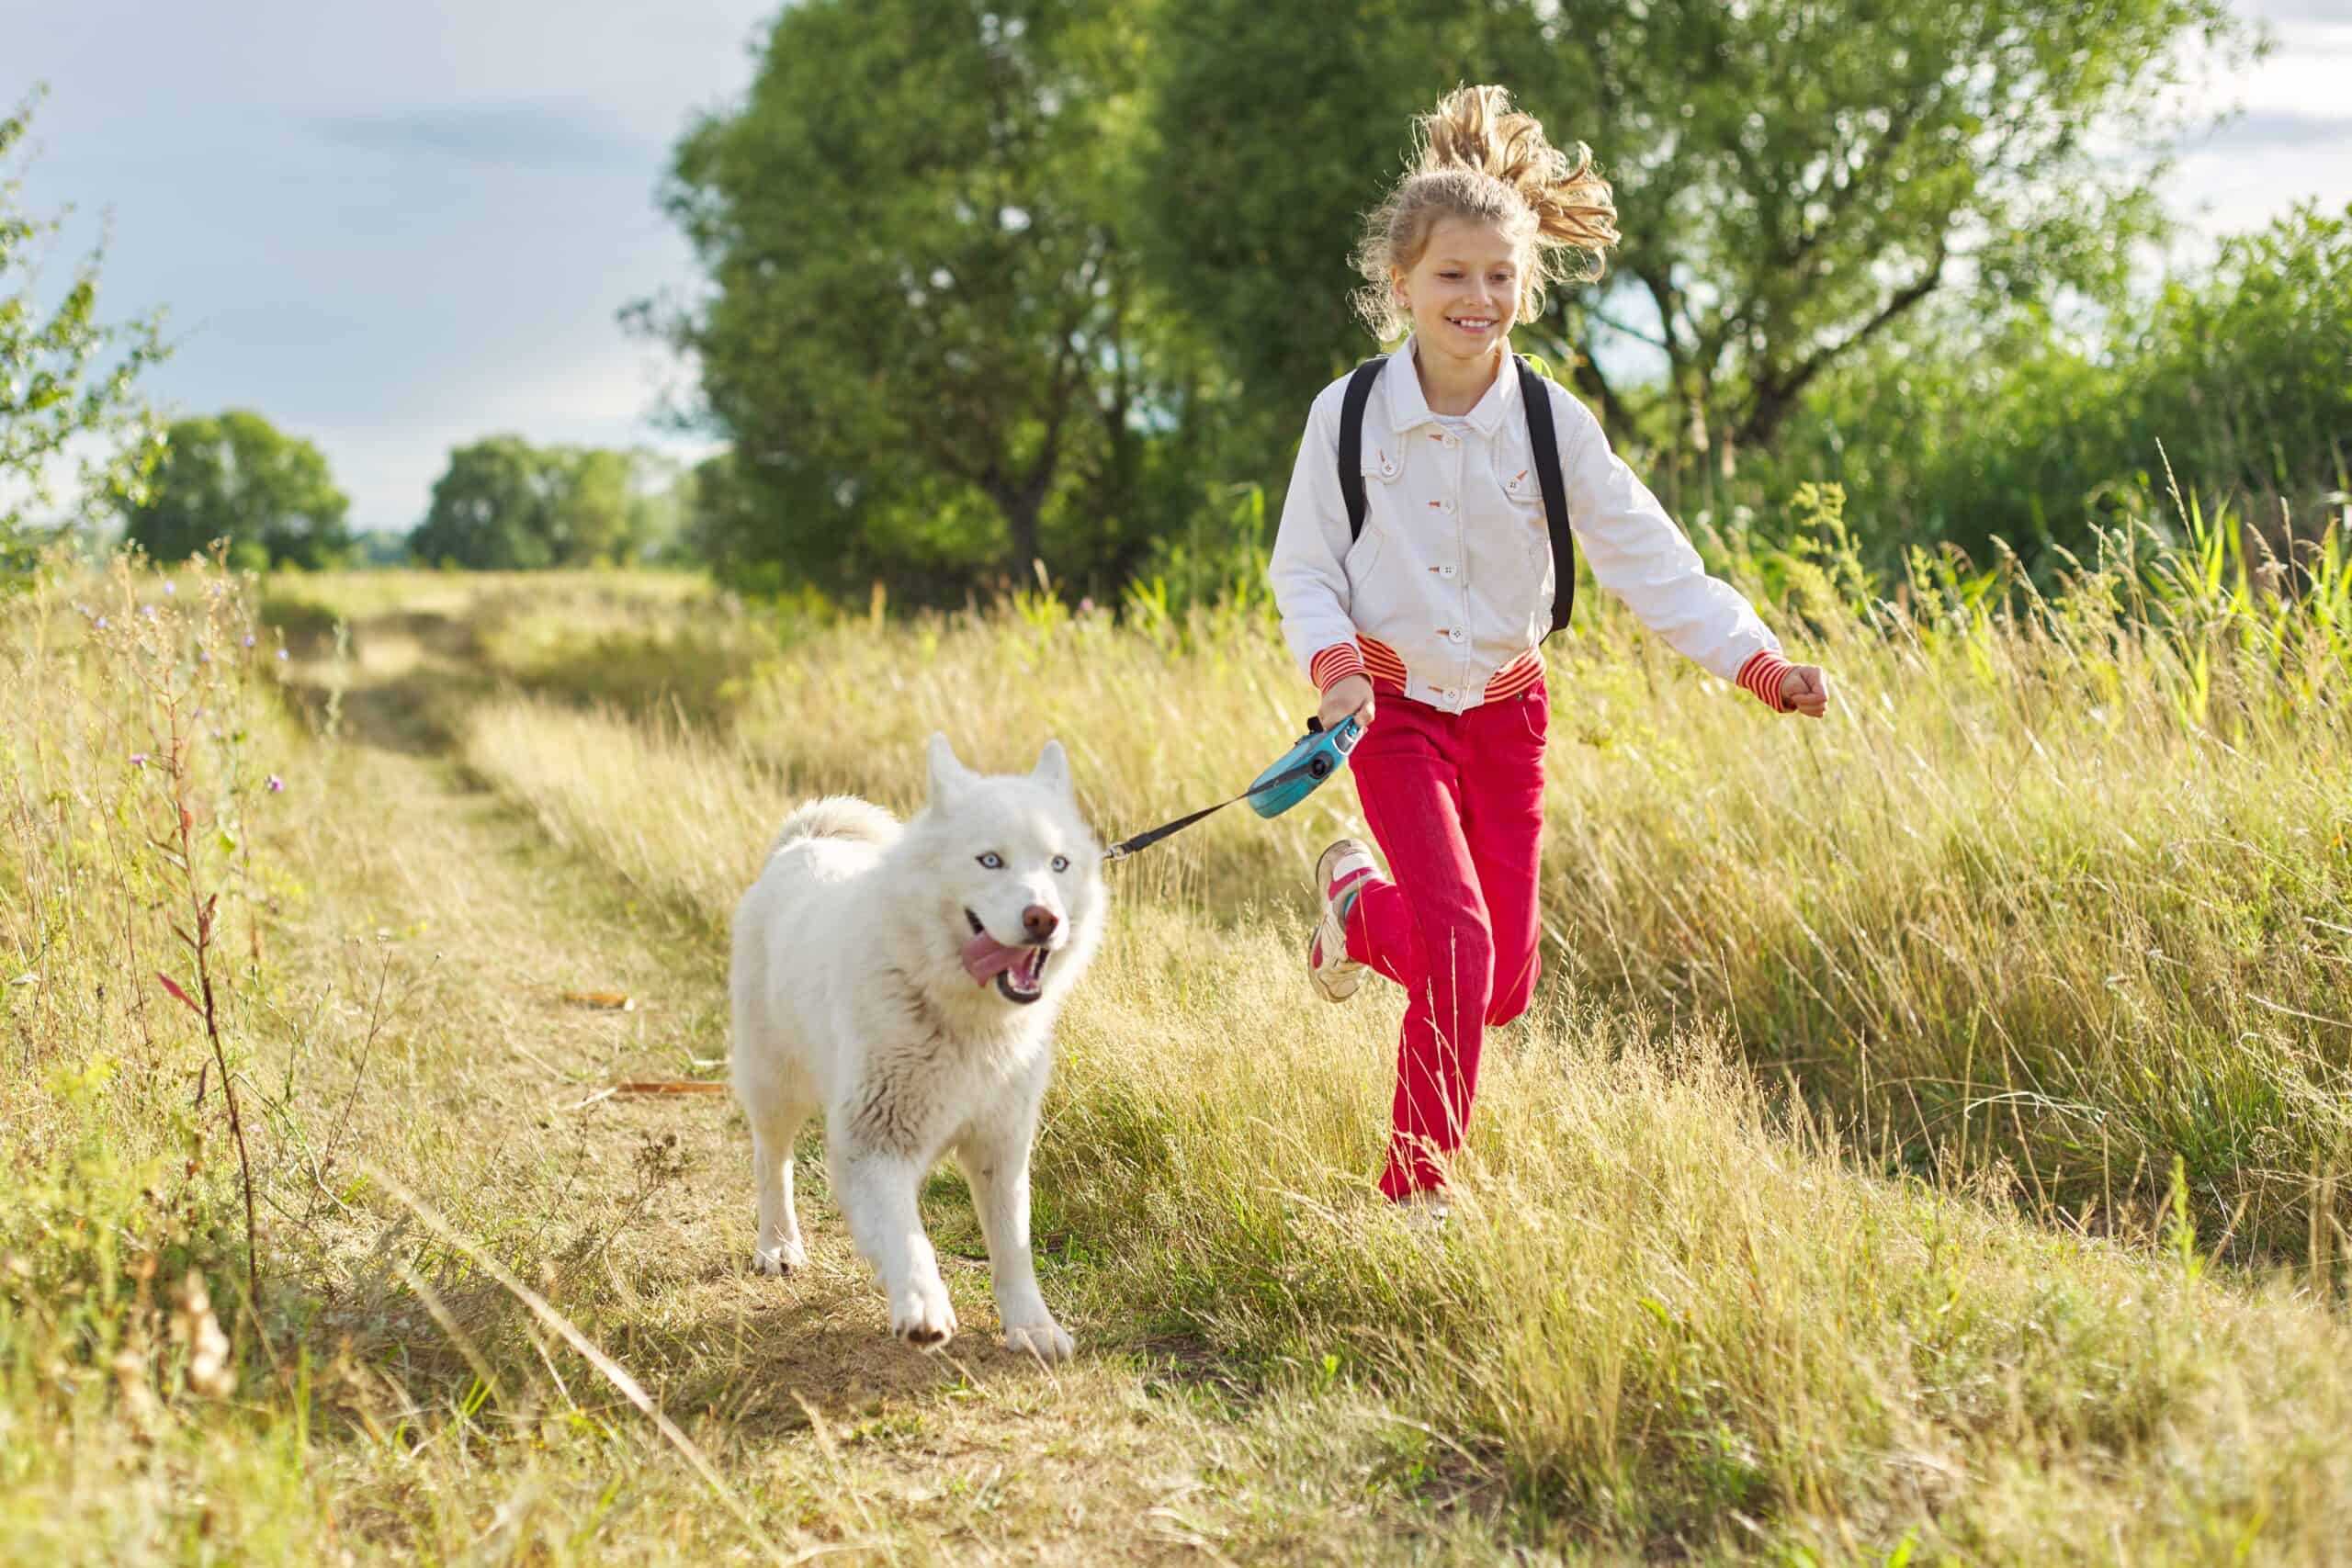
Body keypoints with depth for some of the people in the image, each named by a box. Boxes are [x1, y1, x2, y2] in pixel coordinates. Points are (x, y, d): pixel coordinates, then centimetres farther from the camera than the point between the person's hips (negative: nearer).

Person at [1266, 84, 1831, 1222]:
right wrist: (1336, 669, -21)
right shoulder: (1348, 416, -11)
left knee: (1505, 985, 5)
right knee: (1460, 941, -19)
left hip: (1504, 711, 3)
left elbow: (1651, 562, -9)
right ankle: (1416, 1187, -2)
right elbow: (1302, 569, -3)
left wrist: (1763, 664, -20)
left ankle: (1362, 903, 37)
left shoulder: (1553, 424, -8)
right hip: (1393, 709, -3)